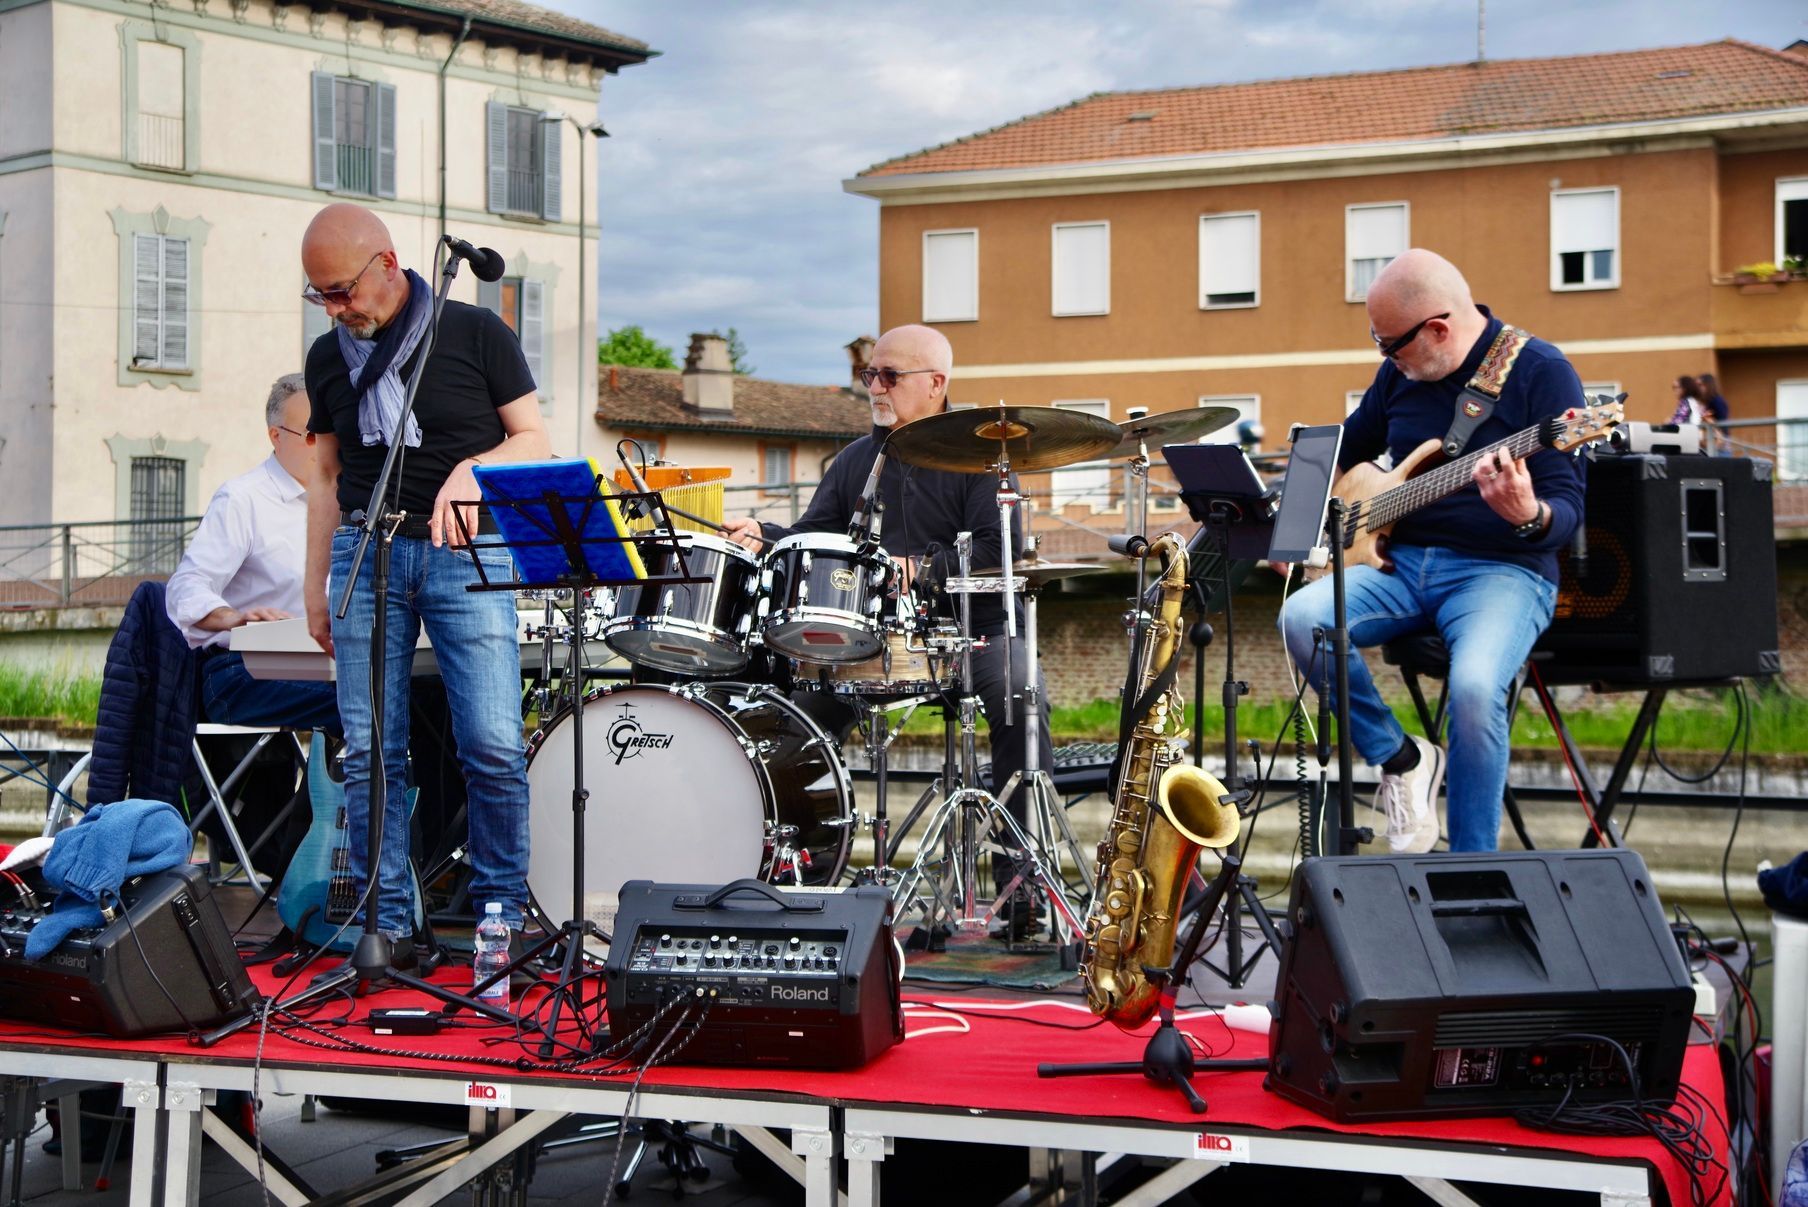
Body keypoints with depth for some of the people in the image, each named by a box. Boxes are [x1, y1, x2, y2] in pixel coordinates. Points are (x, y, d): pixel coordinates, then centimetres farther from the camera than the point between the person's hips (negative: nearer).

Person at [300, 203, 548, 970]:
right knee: (370, 752, -1)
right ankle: (387, 923, 8)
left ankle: (501, 912, 7)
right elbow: (327, 475, 18)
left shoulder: (475, 333, 2)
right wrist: (315, 580, 13)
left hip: (468, 557, -3)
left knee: (494, 747, -9)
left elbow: (534, 441, 4)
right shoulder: (328, 358, 12)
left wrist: (474, 469, -15)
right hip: (367, 554, 3)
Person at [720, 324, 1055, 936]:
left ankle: (1020, 876, -24)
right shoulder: (857, 459, 19)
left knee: (1019, 699, -31)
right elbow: (815, 536, 15)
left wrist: (922, 568, -25)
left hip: (975, 629, -4)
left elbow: (999, 550, -12)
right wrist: (764, 536, -6)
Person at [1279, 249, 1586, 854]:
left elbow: (1568, 506, -13)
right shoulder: (1400, 373, 9)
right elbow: (1345, 450, 26)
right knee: (1302, 616, -23)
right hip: (1401, 560, 6)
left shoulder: (1541, 372, -9)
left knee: (1474, 686, -35)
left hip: (1502, 570, -5)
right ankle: (1400, 760, -5)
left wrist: (1529, 517, -36)